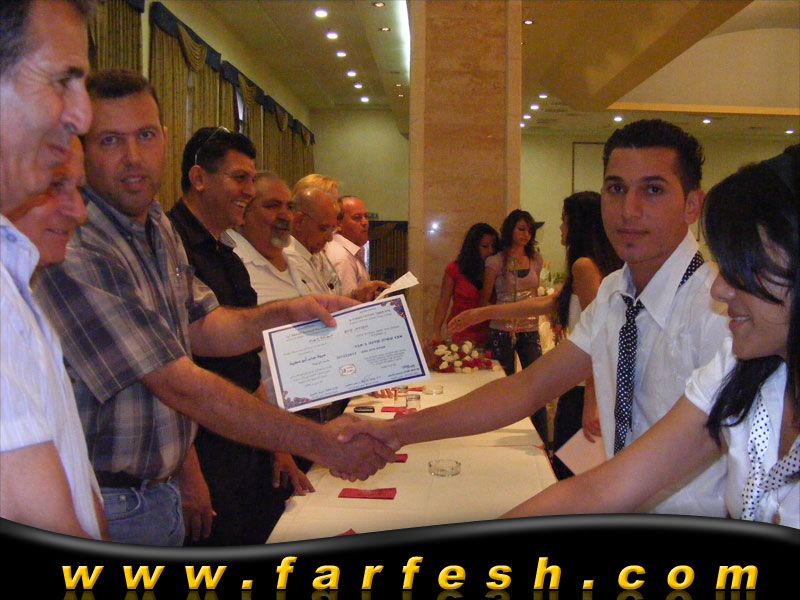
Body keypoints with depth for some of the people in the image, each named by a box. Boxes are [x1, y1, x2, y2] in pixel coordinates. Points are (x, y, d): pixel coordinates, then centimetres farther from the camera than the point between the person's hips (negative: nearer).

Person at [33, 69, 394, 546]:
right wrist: (322, 443, -22)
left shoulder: (157, 225, 5)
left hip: (160, 486, 8)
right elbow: (180, 386, -26)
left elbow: (199, 327, 13)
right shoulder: (73, 251, -25)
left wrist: (288, 312, -6)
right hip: (109, 506, -8)